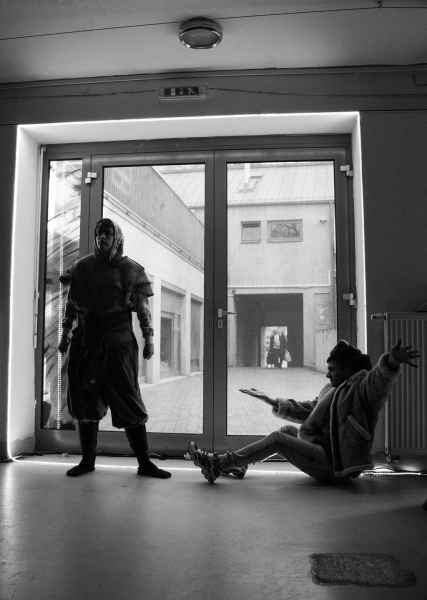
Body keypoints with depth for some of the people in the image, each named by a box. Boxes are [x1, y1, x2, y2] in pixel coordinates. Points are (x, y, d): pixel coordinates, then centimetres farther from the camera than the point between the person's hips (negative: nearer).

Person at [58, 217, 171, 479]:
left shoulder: (132, 270, 5)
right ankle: (88, 459, 18)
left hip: (119, 342, -2)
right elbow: (71, 305, 14)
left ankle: (144, 462, 5)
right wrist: (66, 334, 9)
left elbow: (143, 308, 4)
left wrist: (149, 338, -2)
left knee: (129, 401, -2)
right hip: (86, 342, 3)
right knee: (86, 399, 5)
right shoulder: (82, 268, 11)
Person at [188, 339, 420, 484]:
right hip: (325, 450, 9)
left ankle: (218, 464, -10)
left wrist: (392, 361, -57)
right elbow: (307, 410, 23)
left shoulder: (363, 386, -11)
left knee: (278, 438, -16)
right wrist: (274, 401, 16)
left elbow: (381, 377, -34)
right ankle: (238, 464, 13)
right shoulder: (333, 389, 16)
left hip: (334, 463, -9)